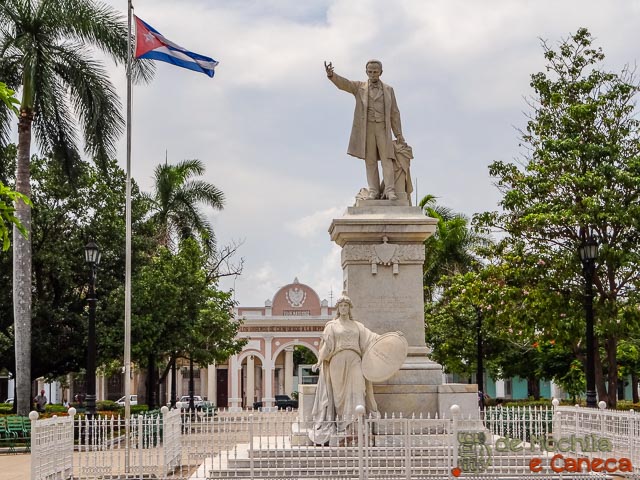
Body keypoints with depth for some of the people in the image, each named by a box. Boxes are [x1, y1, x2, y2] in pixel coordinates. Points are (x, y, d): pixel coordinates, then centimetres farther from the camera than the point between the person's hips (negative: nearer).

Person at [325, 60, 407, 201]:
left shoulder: (388, 90, 11)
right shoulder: (359, 87, 8)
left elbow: (394, 113, 11)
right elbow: (343, 83, -10)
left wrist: (398, 135, 5)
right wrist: (331, 75, -32)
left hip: (383, 128, 0)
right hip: (366, 128, 0)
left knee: (386, 159, -10)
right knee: (370, 160, -3)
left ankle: (390, 191, -16)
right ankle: (374, 192, -3)